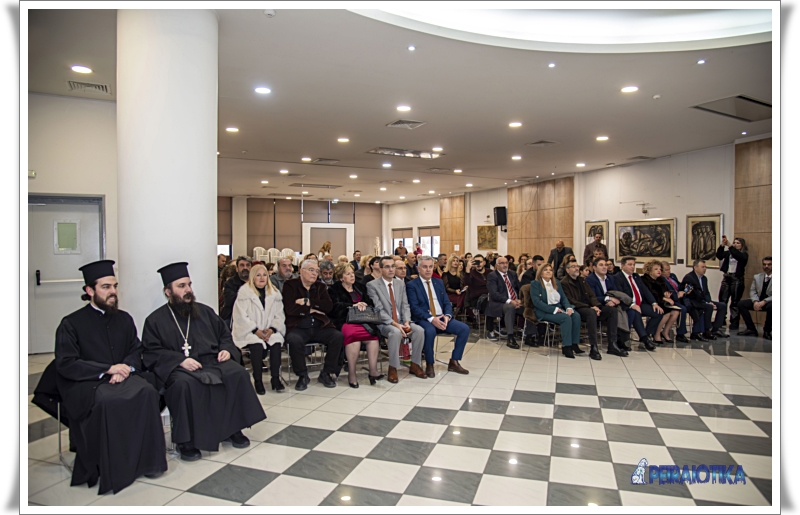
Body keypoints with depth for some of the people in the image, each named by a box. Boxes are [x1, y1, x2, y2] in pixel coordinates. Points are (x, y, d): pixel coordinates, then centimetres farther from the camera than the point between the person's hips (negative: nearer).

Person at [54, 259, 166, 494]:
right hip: (86, 383, -3)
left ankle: (147, 460, -19)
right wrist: (108, 369, -15)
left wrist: (125, 368, -10)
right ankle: (112, 470, -20)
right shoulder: (71, 324, 2)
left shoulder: (124, 319, 15)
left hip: (123, 377, 3)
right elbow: (65, 364, -5)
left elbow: (136, 351, 13)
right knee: (109, 401, -36)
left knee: (146, 392, -29)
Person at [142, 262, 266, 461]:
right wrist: (180, 360, -19)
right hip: (179, 368, -3)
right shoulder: (155, 320, 7)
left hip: (212, 361, 4)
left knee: (238, 373, -24)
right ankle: (186, 441, -20)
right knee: (185, 384, -36)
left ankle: (233, 429, -10)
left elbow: (225, 335, 22)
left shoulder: (205, 311, 19)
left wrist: (226, 349, 0)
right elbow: (152, 352, -3)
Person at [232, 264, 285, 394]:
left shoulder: (274, 292, 10)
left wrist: (271, 329, -10)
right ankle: (258, 380, -18)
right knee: (257, 344, -33)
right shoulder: (244, 291, -2)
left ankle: (275, 378, -16)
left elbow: (279, 315, 7)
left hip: (269, 331, 3)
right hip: (248, 331, -3)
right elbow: (241, 316, -9)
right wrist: (256, 330, -16)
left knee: (277, 341, -27)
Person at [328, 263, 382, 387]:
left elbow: (371, 303, 18)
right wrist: (353, 305, -14)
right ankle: (351, 374, -30)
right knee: (352, 333, -37)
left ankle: (373, 371, -31)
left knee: (373, 334, -29)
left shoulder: (360, 288, 26)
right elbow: (335, 307, -5)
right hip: (344, 322, -4)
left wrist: (364, 306, -5)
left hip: (362, 321, 4)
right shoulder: (334, 290, 13)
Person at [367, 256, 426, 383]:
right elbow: (378, 310, -13)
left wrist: (407, 322, -13)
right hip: (384, 323, -5)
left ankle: (415, 365, -3)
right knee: (396, 332, -35)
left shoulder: (401, 283, 11)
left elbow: (405, 306, 6)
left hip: (401, 321, 5)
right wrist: (395, 324, -24)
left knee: (419, 330, -20)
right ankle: (392, 368, -18)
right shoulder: (372, 285, -6)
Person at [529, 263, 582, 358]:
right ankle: (566, 347, -25)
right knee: (566, 318, -30)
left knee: (576, 315, -22)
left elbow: (564, 297, 14)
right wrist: (554, 309, -20)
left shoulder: (557, 282, 19)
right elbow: (536, 302, -13)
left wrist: (569, 307, -9)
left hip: (559, 309, 6)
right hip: (544, 312, -6)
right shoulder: (535, 284, -1)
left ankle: (574, 344, -19)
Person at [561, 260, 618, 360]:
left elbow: (591, 295, 16)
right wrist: (590, 307, -18)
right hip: (577, 310, -8)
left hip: (590, 307, 8)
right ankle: (593, 348, -36)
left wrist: (596, 306, -6)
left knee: (612, 310, -11)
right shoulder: (564, 283, -2)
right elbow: (571, 301, -12)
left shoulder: (582, 280, 22)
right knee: (591, 313, -38)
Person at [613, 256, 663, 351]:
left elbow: (645, 290, 12)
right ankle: (645, 339, -30)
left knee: (658, 312, -11)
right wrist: (632, 305, -30)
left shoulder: (636, 276, 20)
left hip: (641, 304, 8)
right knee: (635, 313, -36)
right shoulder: (617, 278, -5)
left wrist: (654, 303, -2)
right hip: (628, 306, -8)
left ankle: (644, 337, -8)